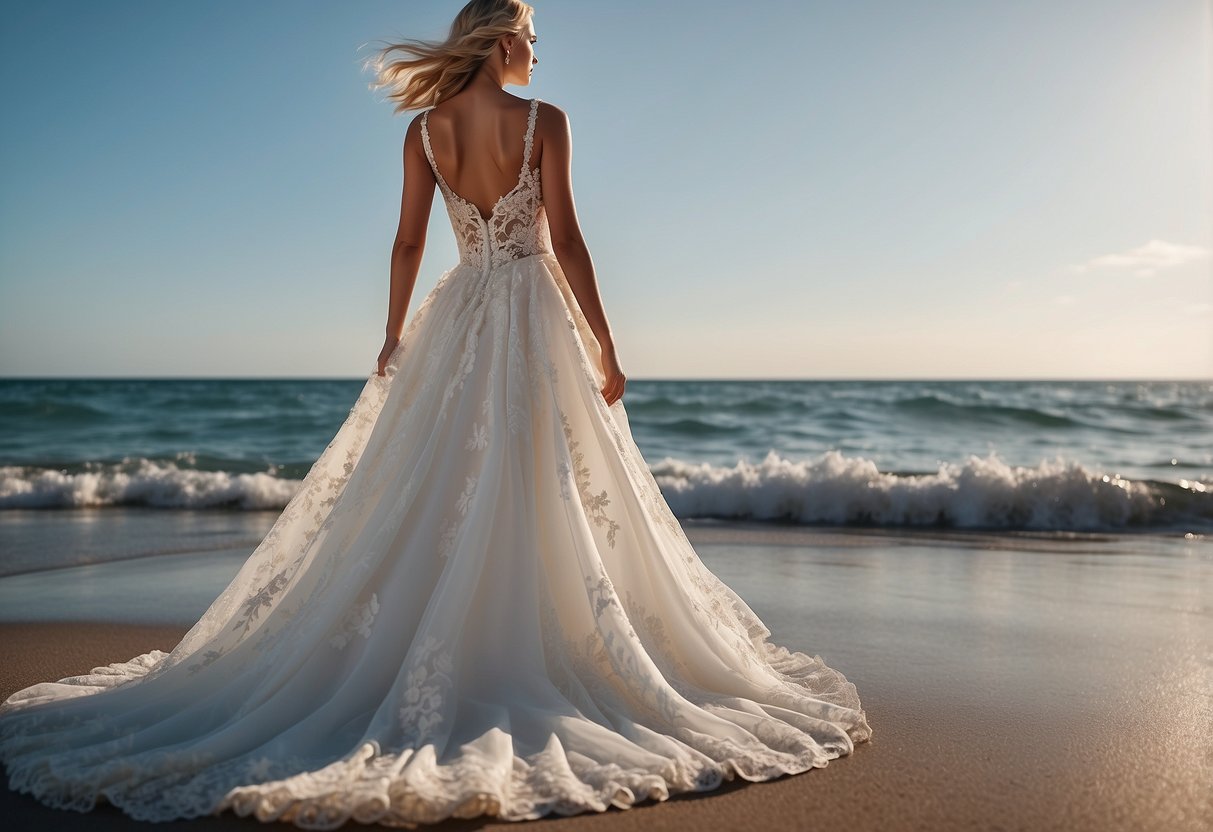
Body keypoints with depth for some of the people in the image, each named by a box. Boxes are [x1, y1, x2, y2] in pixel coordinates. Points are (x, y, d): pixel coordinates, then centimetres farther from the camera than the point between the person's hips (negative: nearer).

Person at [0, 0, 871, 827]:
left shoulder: (425, 130, 5)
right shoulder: (544, 120, -6)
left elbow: (408, 243, 6)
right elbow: (566, 240, -10)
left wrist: (395, 337, 15)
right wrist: (605, 348, -6)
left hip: (458, 319, 4)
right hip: (536, 315, -4)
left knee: (429, 501, 10)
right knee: (547, 502, 2)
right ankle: (521, 670, 7)